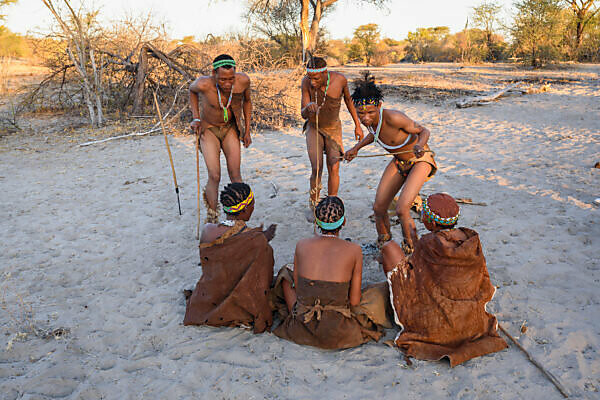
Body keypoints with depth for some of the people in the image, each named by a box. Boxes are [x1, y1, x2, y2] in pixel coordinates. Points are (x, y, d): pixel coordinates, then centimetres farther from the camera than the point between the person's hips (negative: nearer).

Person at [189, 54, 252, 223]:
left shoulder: (243, 80, -23)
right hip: (208, 129, -2)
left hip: (230, 128, 2)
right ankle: (212, 217, 11)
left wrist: (247, 131, 0)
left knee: (235, 174, -2)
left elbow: (247, 101, 1)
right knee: (214, 176, -11)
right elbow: (192, 89, -1)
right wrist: (196, 118, -8)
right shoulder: (204, 84, -28)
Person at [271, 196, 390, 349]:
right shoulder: (354, 250, -10)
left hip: (302, 330, 2)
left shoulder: (301, 245, -4)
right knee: (383, 289, 22)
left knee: (285, 273, 26)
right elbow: (355, 302, -6)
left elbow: (297, 288, 6)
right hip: (338, 334, -2)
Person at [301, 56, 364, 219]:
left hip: (333, 128, 1)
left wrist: (357, 125, 2)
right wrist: (308, 108, -49)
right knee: (317, 170, -10)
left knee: (334, 169, -6)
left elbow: (348, 99, -2)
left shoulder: (340, 79, -23)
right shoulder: (306, 82, -25)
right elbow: (304, 115, -24)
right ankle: (313, 206, 12)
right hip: (313, 128, -1)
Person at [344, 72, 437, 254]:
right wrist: (356, 148, 5)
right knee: (378, 208, 5)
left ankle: (412, 250, 3)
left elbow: (424, 131, -21)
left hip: (420, 160, -7)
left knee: (402, 209, -22)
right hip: (399, 161, 7)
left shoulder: (393, 117, -35)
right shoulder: (370, 119, -15)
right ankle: (383, 246, 31)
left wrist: (420, 145, -42)